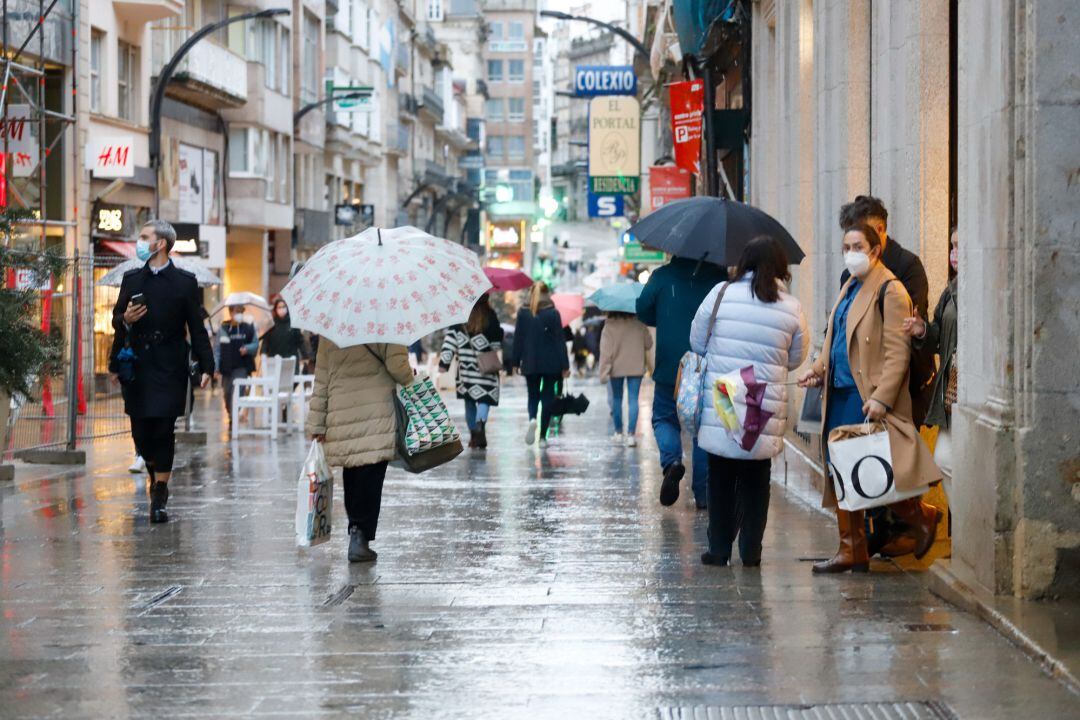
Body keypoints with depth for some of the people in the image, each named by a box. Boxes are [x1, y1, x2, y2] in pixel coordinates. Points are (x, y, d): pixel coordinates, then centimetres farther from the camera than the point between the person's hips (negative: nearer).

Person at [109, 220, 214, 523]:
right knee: (140, 430, 4)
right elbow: (116, 318, 18)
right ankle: (156, 477, 30)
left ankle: (159, 498, 0)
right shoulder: (131, 279, 12)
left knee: (163, 430, -6)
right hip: (136, 366, 4)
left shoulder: (185, 282, 1)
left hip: (169, 367, -4)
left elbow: (196, 327, 1)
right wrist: (125, 319, -7)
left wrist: (206, 365, -6)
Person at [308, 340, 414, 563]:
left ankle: (357, 532, 23)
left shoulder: (329, 334, 8)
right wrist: (409, 378, 10)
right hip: (377, 415, -4)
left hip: (341, 416, 4)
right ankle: (360, 536, -7)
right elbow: (397, 365, -14)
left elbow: (321, 382, 11)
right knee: (370, 478, -2)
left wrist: (317, 425, 15)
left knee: (352, 477, 15)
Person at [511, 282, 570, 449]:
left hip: (530, 363, 2)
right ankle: (543, 437, 4)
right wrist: (565, 365, -3)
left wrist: (516, 362, 10)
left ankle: (532, 419, -19)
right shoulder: (553, 313, -6)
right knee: (547, 396, 7)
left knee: (533, 396, 13)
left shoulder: (523, 313, -1)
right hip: (551, 363, -2)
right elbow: (560, 340, -6)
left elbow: (518, 338, 2)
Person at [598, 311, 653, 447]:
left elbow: (605, 350, -14)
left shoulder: (609, 326, -11)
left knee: (616, 399, 16)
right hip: (636, 368, 1)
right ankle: (631, 434, -11)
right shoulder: (639, 325, -5)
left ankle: (618, 432, 22)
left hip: (616, 368, 0)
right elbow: (648, 344, 5)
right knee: (633, 400, 0)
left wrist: (603, 372, -12)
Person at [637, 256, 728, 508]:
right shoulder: (720, 277, -1)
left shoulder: (662, 276, -2)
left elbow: (643, 311, 4)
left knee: (664, 418, 16)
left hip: (670, 368, -1)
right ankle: (703, 493, 8)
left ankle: (672, 460, -13)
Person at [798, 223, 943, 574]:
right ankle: (851, 551, 14)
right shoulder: (849, 289, 18)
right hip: (840, 393, 9)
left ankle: (921, 516, 16)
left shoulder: (889, 291, -10)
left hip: (868, 399, -9)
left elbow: (898, 351, -15)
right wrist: (818, 369, 10)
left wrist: (882, 397, -21)